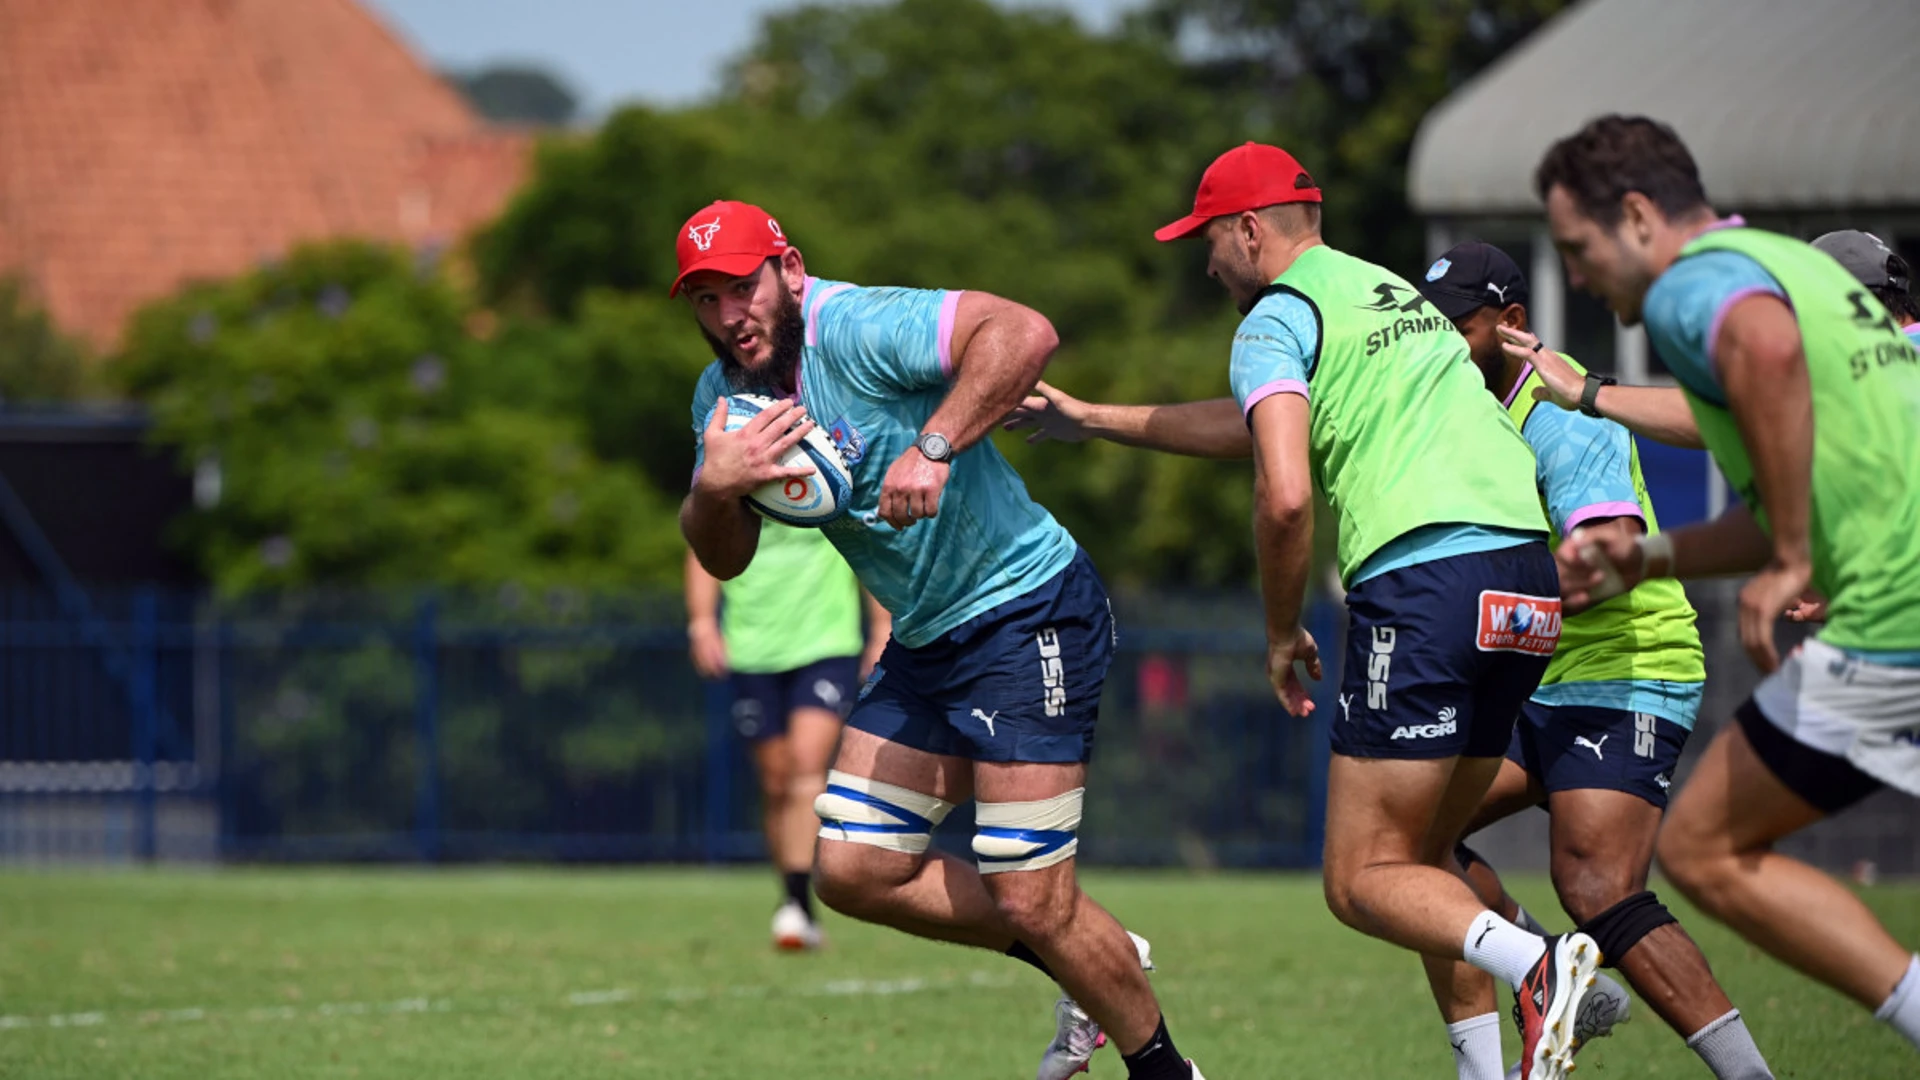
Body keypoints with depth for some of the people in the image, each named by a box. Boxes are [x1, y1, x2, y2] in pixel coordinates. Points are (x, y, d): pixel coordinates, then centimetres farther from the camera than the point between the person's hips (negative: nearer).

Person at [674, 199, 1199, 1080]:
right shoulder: (722, 396, 6)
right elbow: (723, 560, 7)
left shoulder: (851, 329, -20)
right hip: (927, 641, 9)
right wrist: (713, 486, -14)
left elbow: (1023, 332, -33)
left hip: (1029, 611, -9)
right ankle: (1093, 969, 22)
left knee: (1031, 904, -11)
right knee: (853, 872, 7)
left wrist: (935, 448, -40)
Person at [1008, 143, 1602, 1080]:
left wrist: (1281, 631, 2)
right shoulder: (1388, 292, 27)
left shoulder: (1277, 318, 1)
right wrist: (1089, 418, 45)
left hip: (1426, 573, -8)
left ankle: (1536, 964, -29)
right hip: (1526, 573, 8)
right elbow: (1262, 424, 39)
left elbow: (1284, 495, -14)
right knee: (1420, 861, 18)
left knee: (1363, 882, -5)